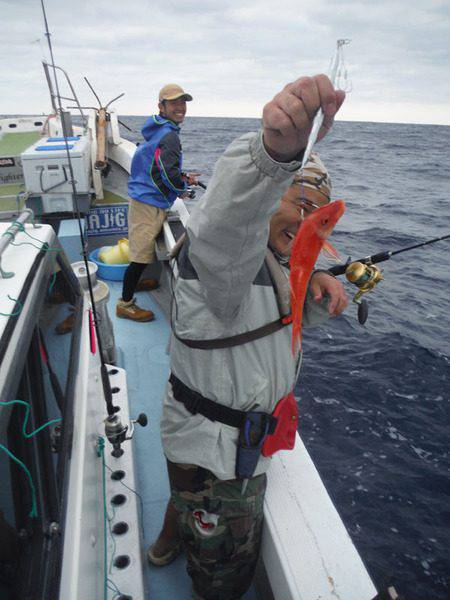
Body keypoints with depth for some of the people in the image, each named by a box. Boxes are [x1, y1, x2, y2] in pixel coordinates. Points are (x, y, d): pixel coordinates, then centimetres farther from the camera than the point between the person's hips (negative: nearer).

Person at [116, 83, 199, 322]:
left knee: (141, 247, 26)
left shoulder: (157, 131, 14)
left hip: (142, 197, 11)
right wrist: (182, 189, -5)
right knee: (141, 254, -5)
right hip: (150, 203, -11)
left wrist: (183, 177, 18)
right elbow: (169, 173, -24)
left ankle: (133, 282, 46)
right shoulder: (169, 136, -18)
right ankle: (125, 303, 4)